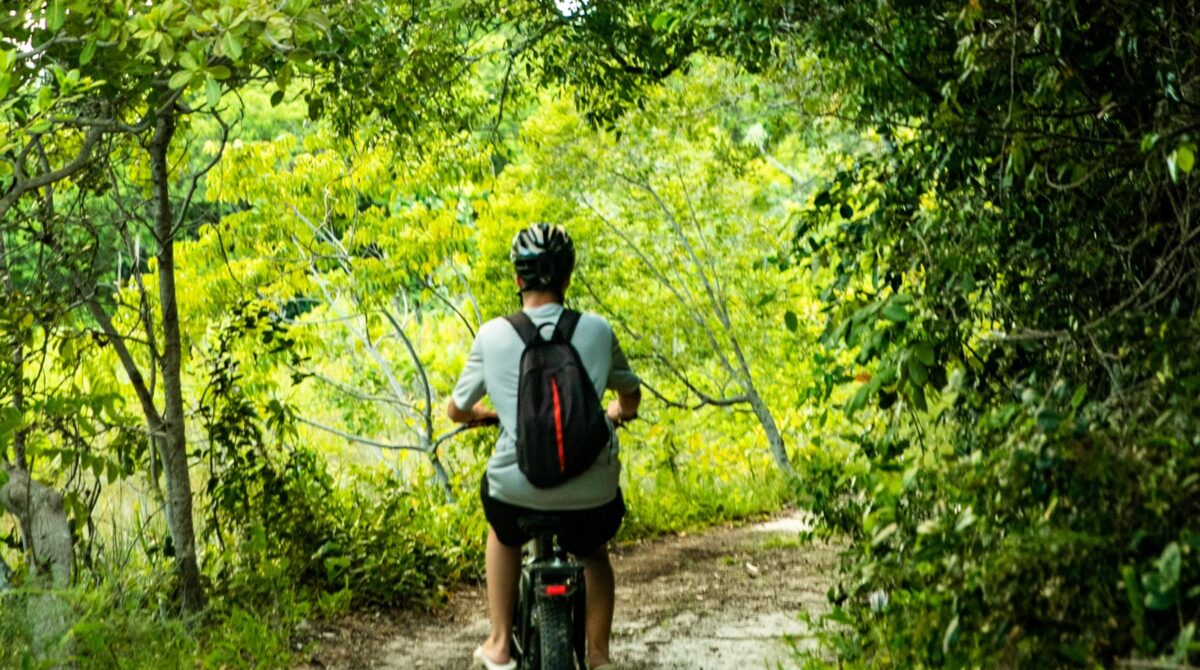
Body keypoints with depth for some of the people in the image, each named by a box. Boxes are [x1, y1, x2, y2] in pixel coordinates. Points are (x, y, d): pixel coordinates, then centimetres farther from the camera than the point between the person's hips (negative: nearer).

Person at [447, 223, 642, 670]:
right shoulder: (596, 330, -1)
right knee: (594, 552, 35)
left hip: (518, 491, 0)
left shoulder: (493, 335, -4)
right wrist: (618, 412, 40)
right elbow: (631, 396, 17)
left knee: (502, 533, 36)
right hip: (591, 495, 1)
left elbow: (456, 411, 9)